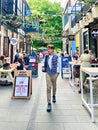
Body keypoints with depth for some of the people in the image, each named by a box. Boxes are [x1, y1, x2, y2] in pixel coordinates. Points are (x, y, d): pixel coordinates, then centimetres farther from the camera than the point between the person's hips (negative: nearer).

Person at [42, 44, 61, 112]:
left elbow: (58, 65, 2)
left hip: (54, 74, 0)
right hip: (48, 74, 0)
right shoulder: (46, 56, 1)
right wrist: (43, 67, -4)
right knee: (48, 88, -8)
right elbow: (44, 63, 15)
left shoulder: (56, 57, -5)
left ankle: (54, 96, 50)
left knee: (54, 86, 19)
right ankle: (49, 103, -7)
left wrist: (58, 72, -1)